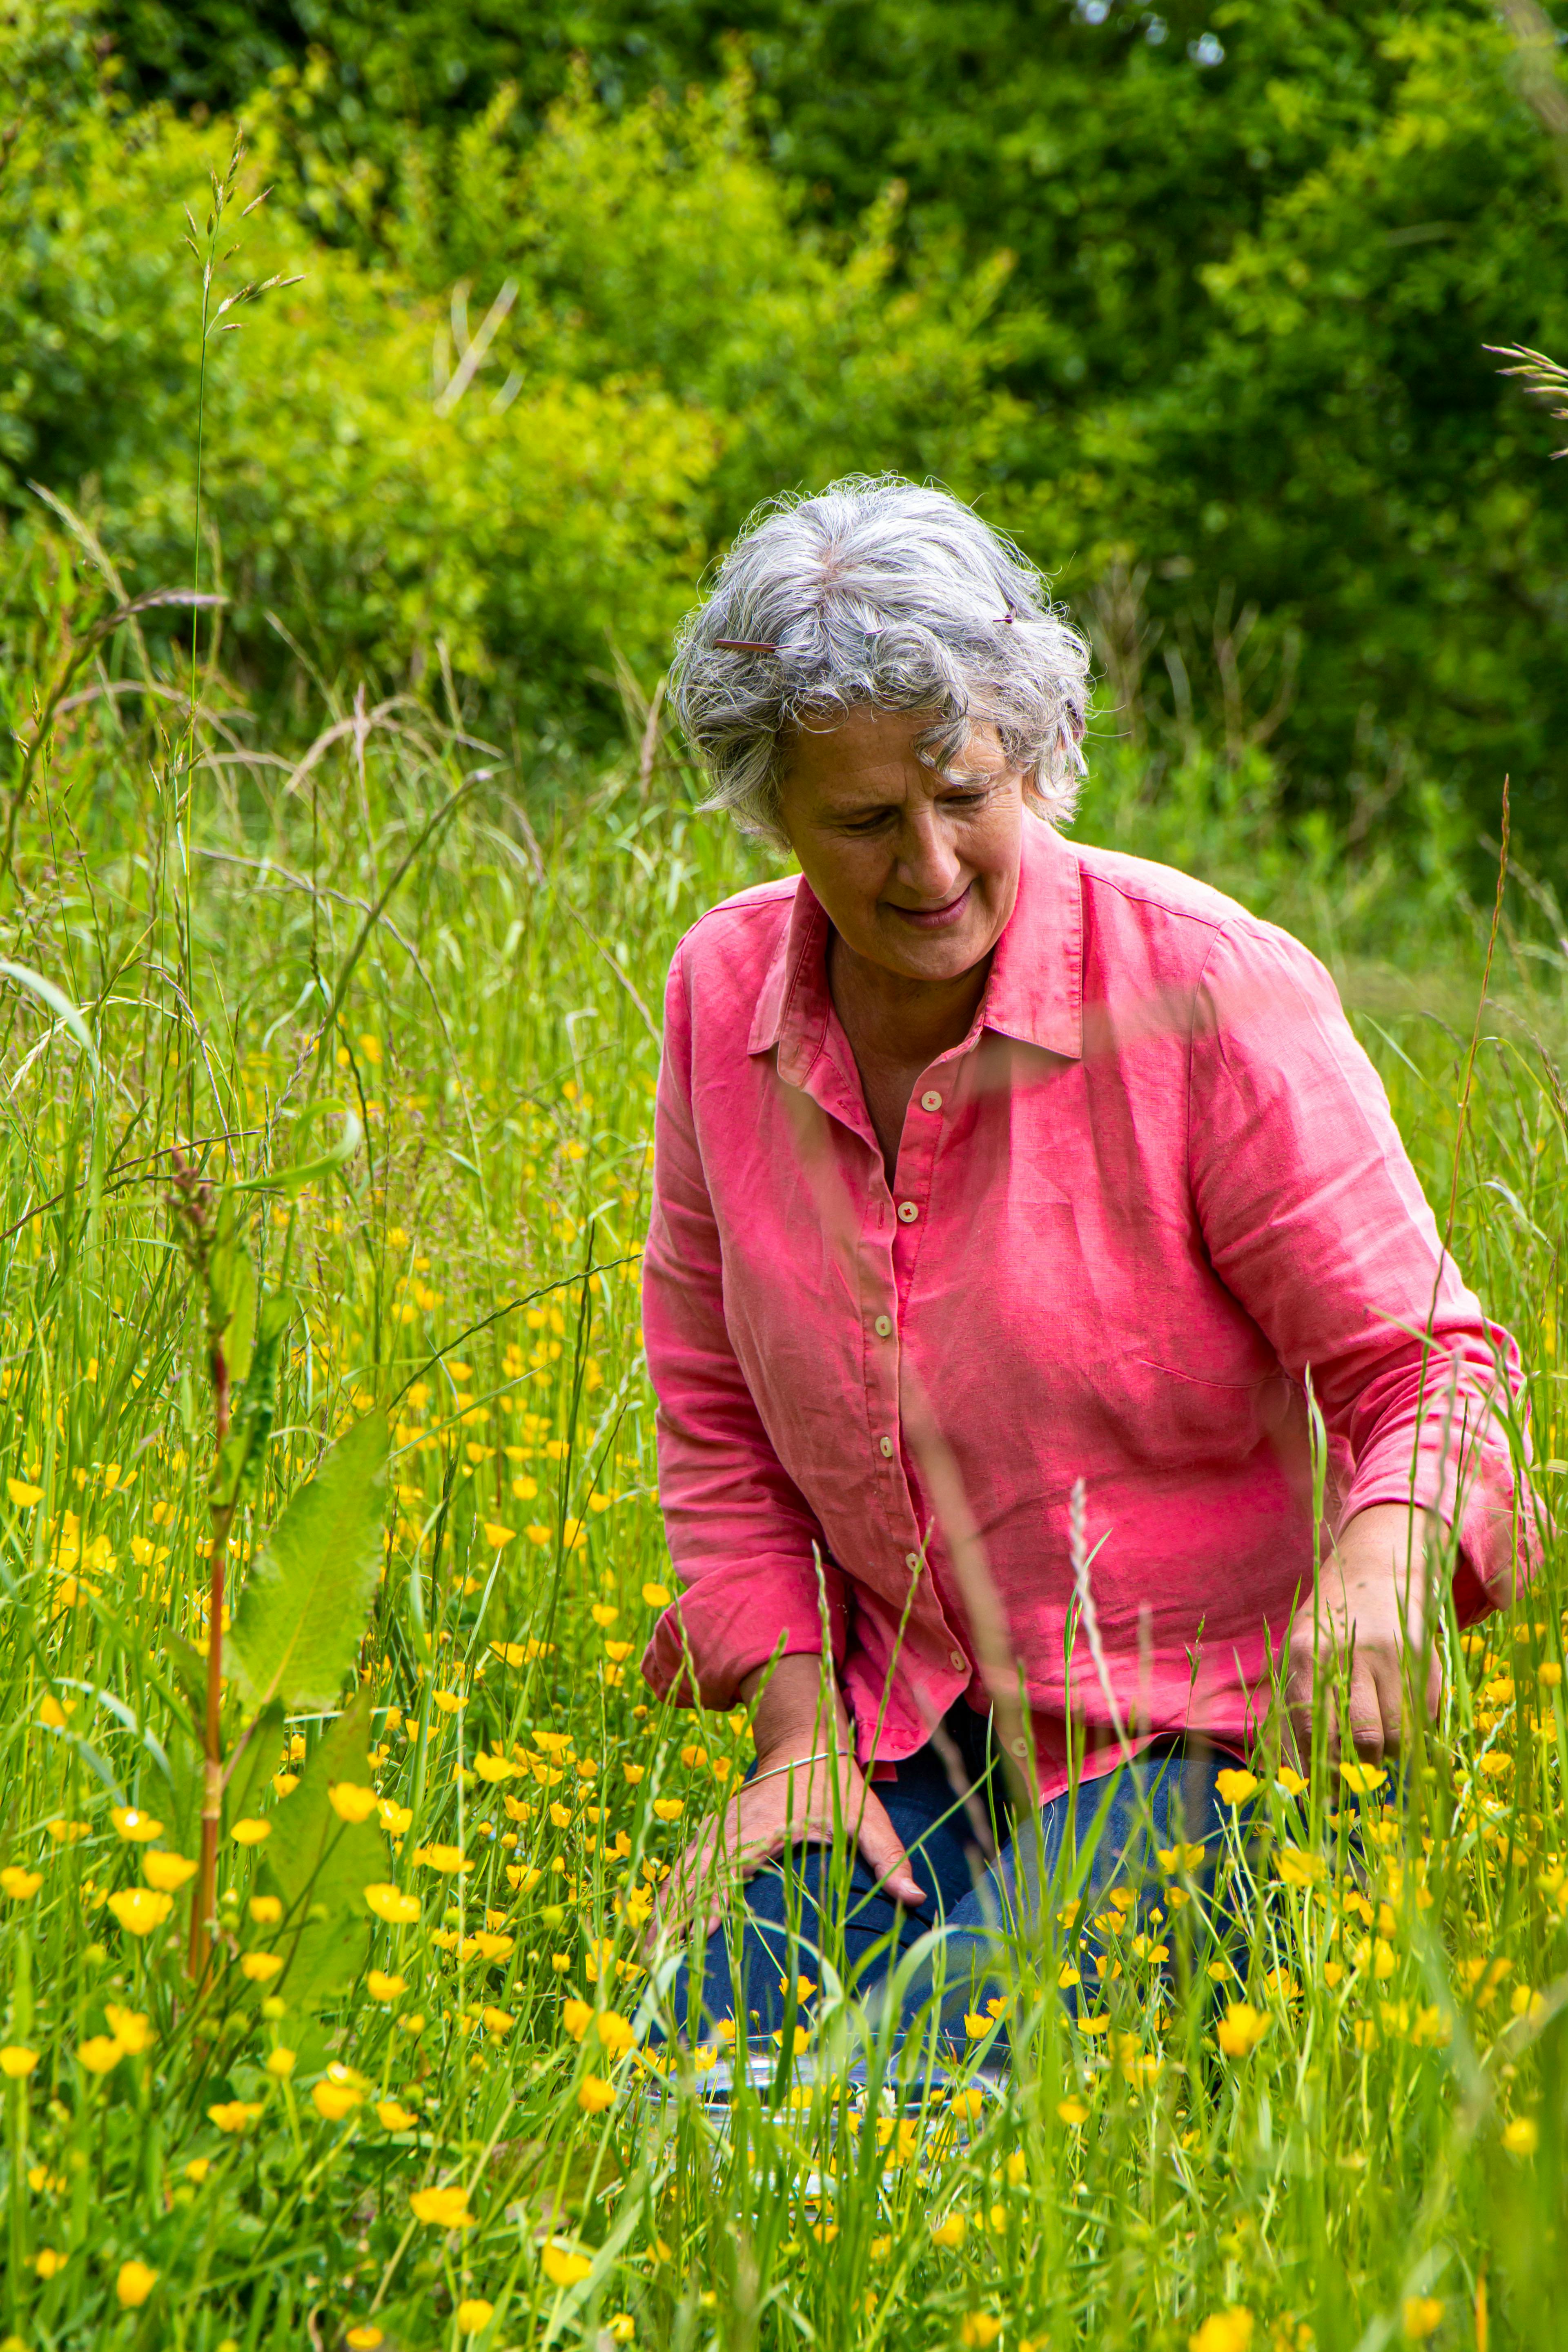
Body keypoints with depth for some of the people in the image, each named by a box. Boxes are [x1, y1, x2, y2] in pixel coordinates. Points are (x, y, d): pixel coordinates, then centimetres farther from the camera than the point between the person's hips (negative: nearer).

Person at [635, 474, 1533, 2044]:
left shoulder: (1209, 993, -15)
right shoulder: (723, 996, -1)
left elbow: (1425, 1361, -11)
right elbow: (716, 1405, 10)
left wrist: (1382, 1552, -33)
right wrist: (800, 1727, -1)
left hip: (1169, 1734, -4)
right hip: (888, 1720, 4)